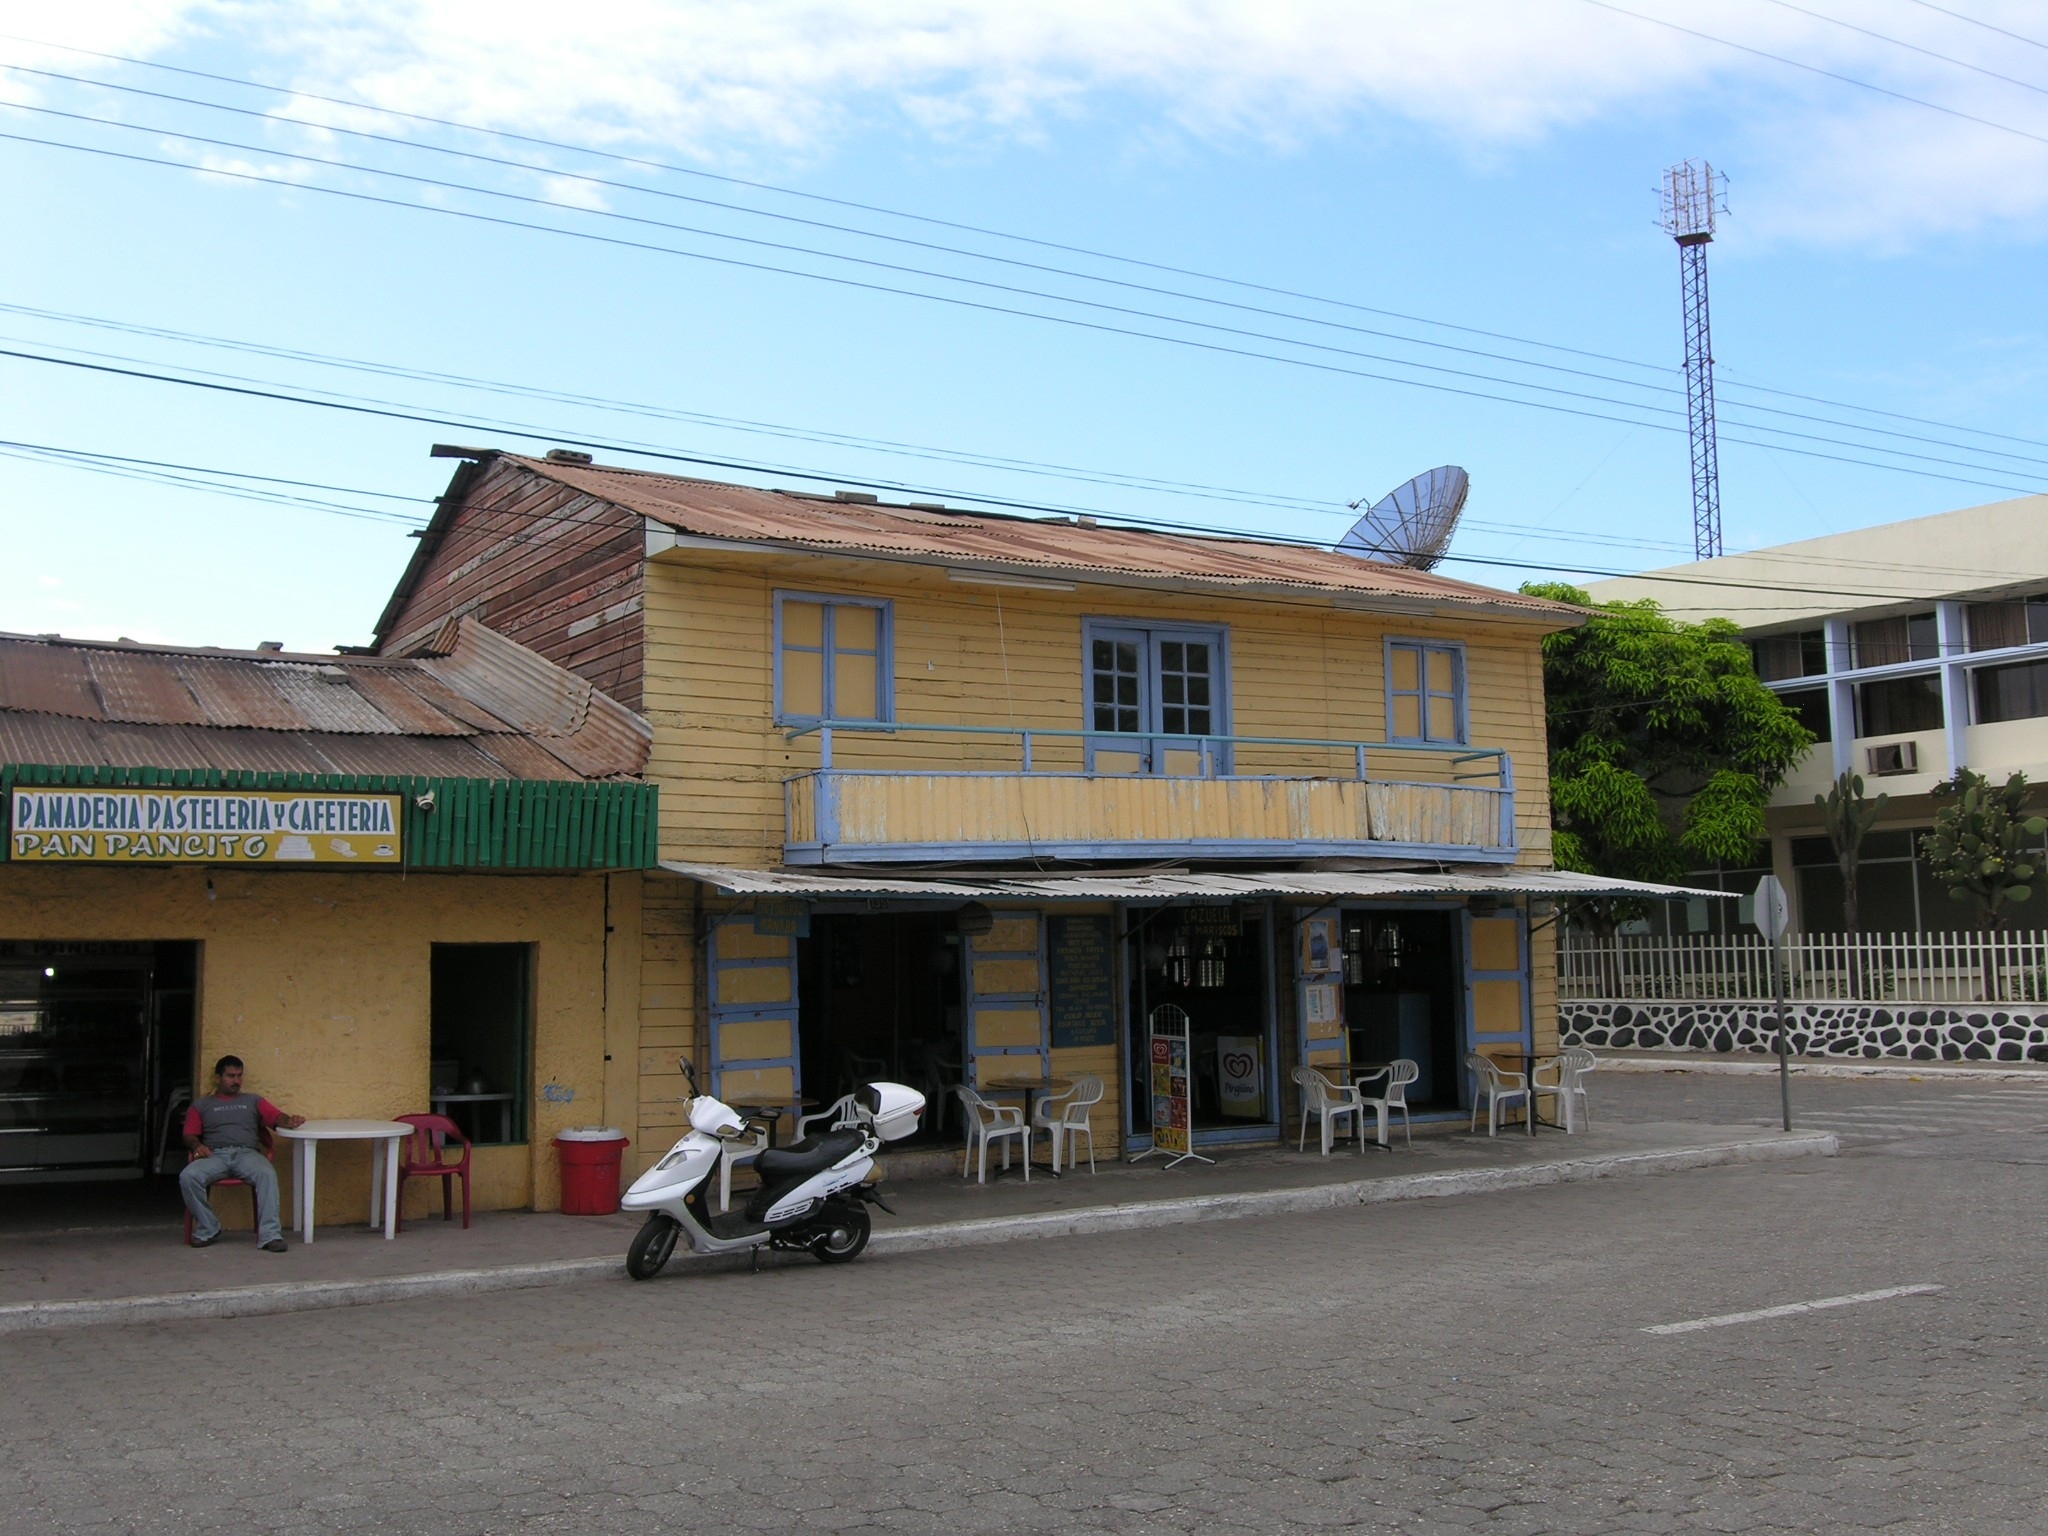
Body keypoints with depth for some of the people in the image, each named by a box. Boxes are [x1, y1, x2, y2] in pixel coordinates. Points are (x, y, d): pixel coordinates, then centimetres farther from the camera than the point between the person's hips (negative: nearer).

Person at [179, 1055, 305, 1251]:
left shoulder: (253, 1101, 28)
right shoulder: (201, 1106, 26)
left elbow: (276, 1117, 13)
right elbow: (189, 1135, 13)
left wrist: (290, 1121, -12)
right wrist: (197, 1145, -11)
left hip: (247, 1153, 0)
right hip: (215, 1155, 0)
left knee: (267, 1174, -34)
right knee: (188, 1177, -31)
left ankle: (270, 1234, -40)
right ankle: (208, 1229, -14)